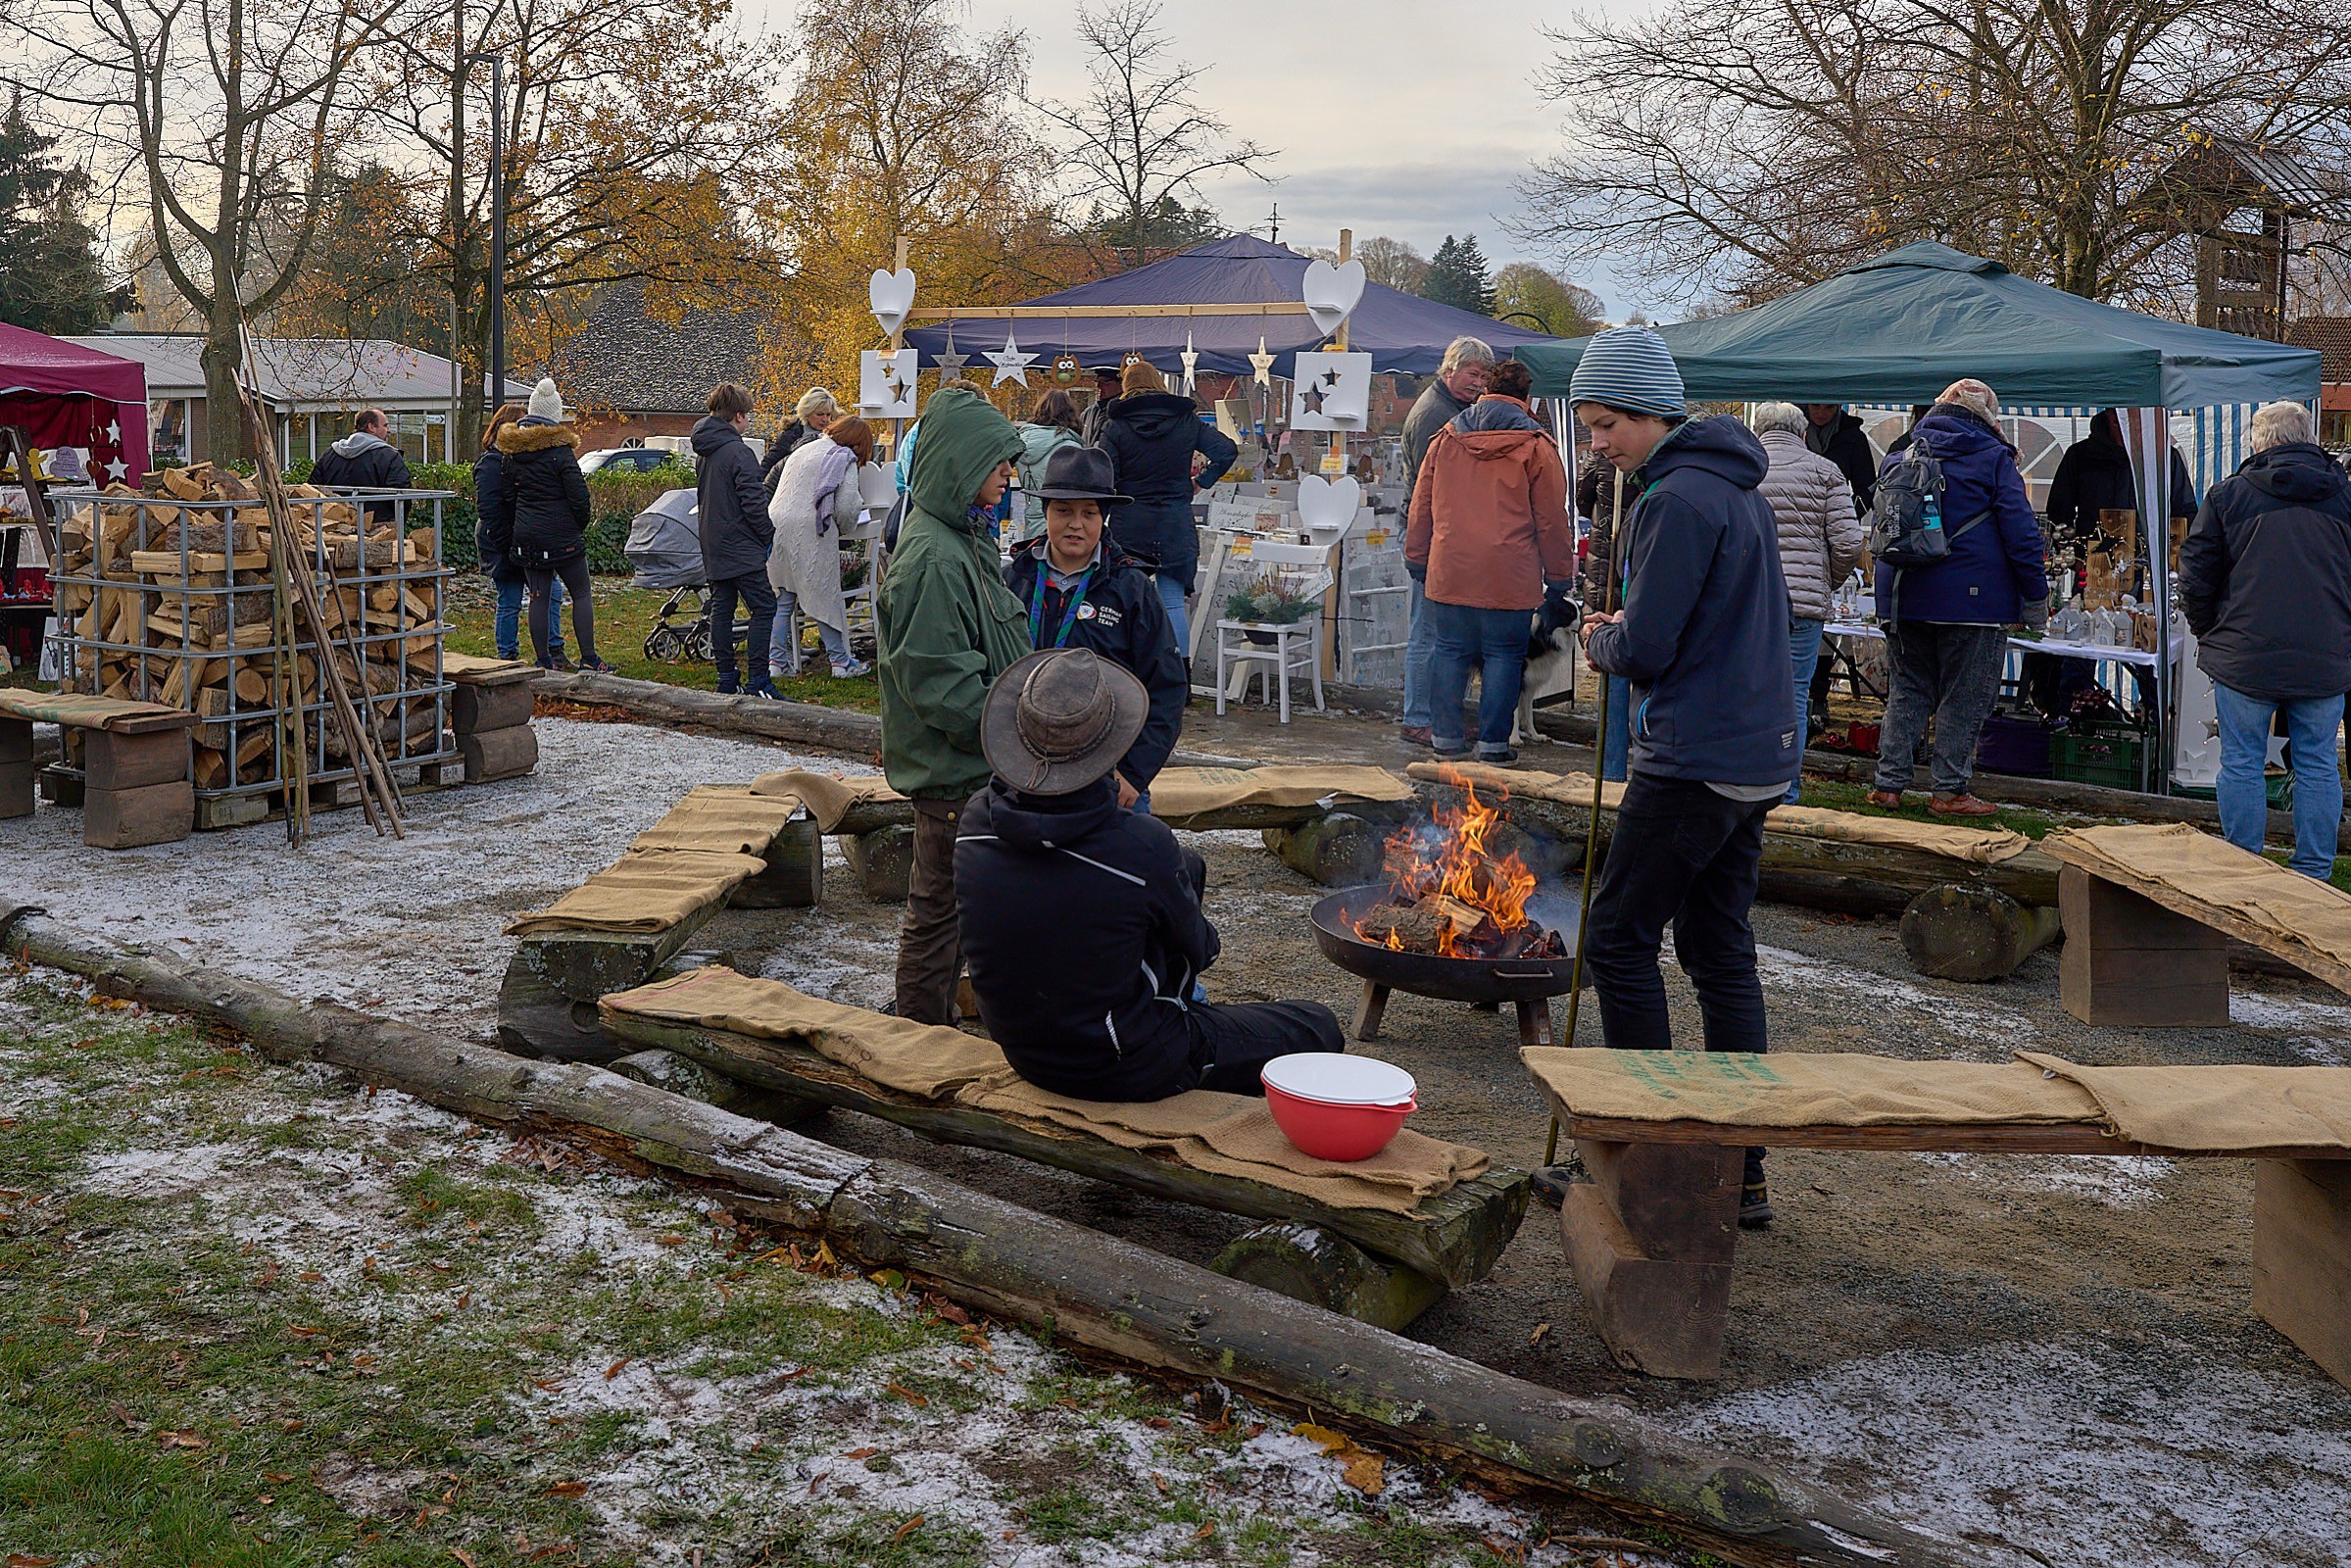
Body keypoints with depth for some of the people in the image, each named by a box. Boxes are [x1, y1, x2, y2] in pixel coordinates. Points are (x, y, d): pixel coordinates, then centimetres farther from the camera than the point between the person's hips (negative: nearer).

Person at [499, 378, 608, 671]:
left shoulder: (513, 451, 6)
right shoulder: (559, 450, -12)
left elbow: (509, 490, 14)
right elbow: (578, 493, -14)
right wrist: (580, 526, 2)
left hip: (526, 534, 5)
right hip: (561, 535, -5)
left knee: (539, 597, 8)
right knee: (581, 594, 4)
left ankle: (544, 660, 10)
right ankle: (588, 659, 1)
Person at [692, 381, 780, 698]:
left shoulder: (703, 453, 13)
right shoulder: (738, 452, -15)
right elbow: (753, 502, -18)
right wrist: (768, 535, -6)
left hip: (714, 547, 9)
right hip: (742, 547, -9)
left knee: (721, 609, 10)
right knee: (763, 608, -7)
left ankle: (727, 680, 13)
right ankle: (757, 682, -11)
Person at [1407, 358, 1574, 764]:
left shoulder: (1447, 437, 10)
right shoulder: (1535, 446, -1)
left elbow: (1422, 506, 15)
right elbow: (1552, 520, 0)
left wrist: (1417, 559, 24)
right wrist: (1559, 576, 7)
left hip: (1448, 573, 3)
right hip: (1510, 578, -3)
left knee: (1449, 651, 10)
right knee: (1504, 655, 4)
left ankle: (1446, 738, 14)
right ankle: (1493, 743, 4)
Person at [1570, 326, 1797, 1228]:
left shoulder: (1680, 500, -16)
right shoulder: (1736, 488, 16)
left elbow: (1644, 650, -18)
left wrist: (1601, 641, 3)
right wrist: (1624, 634, 11)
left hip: (1694, 763, -10)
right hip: (1760, 756, 10)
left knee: (1618, 940, 0)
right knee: (1721, 952, 12)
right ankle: (1739, 1175, 17)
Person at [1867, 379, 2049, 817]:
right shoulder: (1993, 458, -4)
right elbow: (2021, 532, -8)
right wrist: (2035, 599, -2)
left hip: (1903, 597, 5)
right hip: (1972, 598, -5)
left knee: (1907, 690, 12)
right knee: (1965, 698, 2)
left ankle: (1889, 783, 9)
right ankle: (1950, 790, 3)